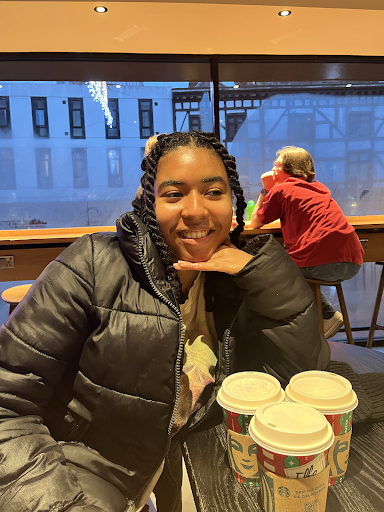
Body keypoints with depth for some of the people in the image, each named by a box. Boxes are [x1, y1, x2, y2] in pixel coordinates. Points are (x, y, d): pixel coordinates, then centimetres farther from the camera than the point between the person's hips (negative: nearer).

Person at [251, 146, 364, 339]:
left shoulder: (281, 189, 4)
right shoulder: (319, 188, 23)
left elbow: (255, 223, 12)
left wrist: (265, 189, 18)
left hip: (322, 263, -8)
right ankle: (328, 316, 28)